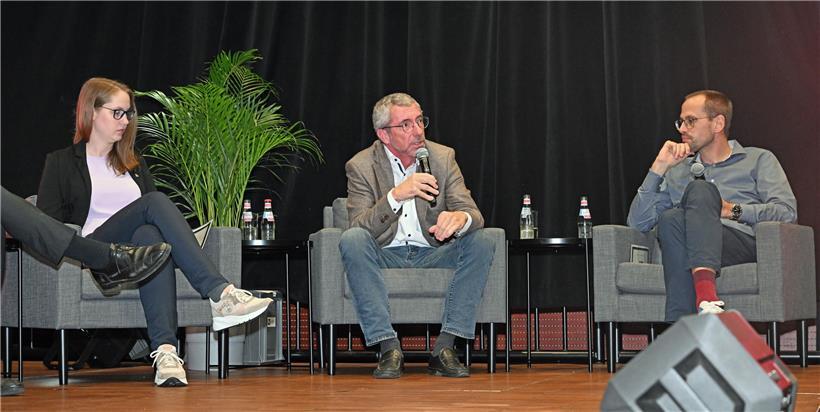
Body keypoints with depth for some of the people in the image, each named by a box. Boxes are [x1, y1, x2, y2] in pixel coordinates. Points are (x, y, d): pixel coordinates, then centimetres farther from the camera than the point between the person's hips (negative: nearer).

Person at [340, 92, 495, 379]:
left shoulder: (443, 157, 2)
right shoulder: (361, 166, -5)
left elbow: (473, 213, -7)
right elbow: (360, 227, -17)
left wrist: (460, 218, -33)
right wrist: (396, 196, -33)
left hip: (432, 254, 2)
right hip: (384, 256, -2)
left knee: (482, 242, -24)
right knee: (352, 239, -32)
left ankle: (444, 348, -25)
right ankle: (389, 349, -32)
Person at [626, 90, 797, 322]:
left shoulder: (758, 160, 24)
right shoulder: (676, 172, 33)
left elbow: (786, 212, 6)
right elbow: (637, 222, 18)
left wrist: (733, 210, -2)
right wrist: (659, 166, 13)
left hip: (743, 244, -2)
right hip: (687, 254, 2)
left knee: (699, 189, -30)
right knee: (672, 219, -34)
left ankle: (704, 292, -54)